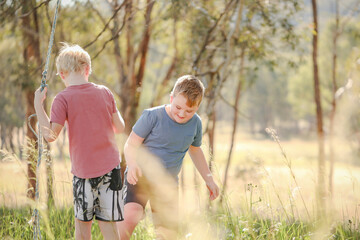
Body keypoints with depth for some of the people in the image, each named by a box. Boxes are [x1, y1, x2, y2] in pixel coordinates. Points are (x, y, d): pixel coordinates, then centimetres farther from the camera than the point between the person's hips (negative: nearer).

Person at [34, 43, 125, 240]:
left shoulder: (63, 99, -9)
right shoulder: (104, 92, 2)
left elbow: (50, 135, -13)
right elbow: (120, 127, 8)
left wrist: (38, 104, -5)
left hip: (82, 170, -2)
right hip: (109, 166, 2)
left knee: (82, 222, 13)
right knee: (108, 222, 3)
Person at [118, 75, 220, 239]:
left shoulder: (195, 123, 1)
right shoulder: (153, 116, -14)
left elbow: (195, 150, 20)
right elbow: (131, 144, -11)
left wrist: (208, 179, 21)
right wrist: (133, 164, -31)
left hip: (167, 183, 5)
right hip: (140, 176, -5)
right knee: (130, 215, -28)